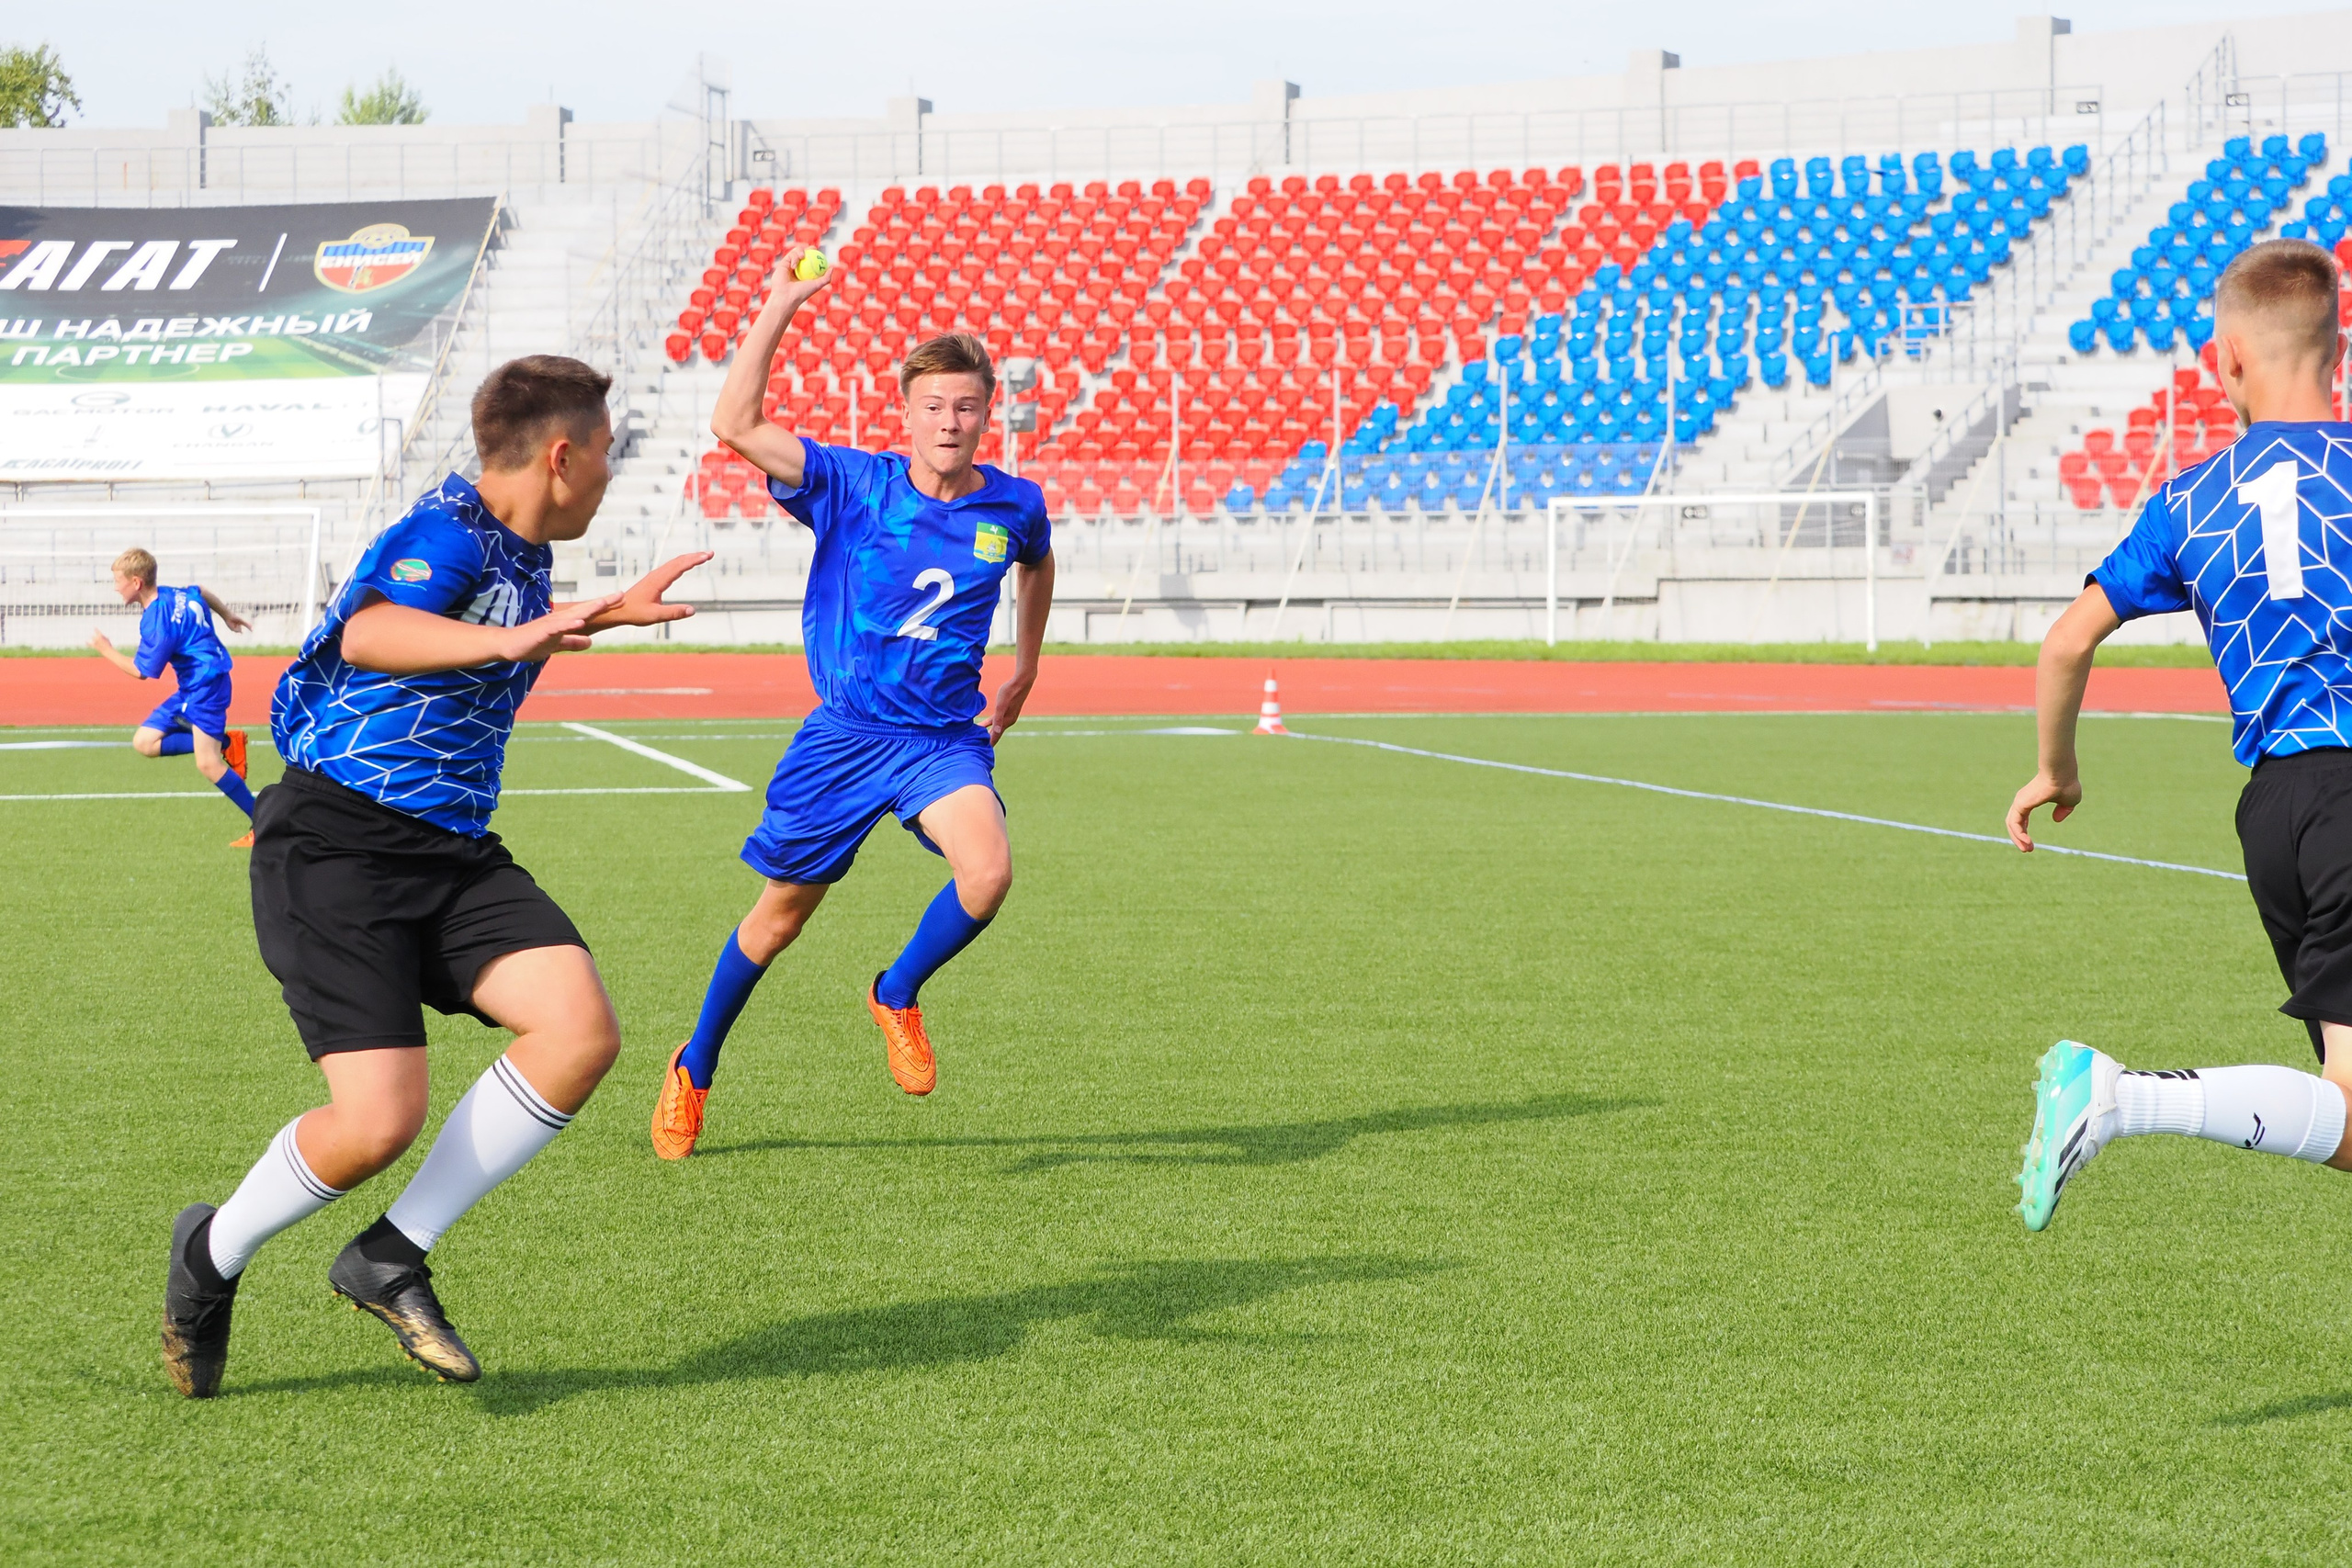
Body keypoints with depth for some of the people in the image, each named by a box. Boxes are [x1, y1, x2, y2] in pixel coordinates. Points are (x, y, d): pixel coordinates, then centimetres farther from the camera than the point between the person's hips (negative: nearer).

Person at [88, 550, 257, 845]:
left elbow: (141, 671, -15)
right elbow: (202, 593, 26)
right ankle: (225, 744, 4)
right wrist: (227, 614, 42)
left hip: (207, 687, -10)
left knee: (206, 763, -15)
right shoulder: (171, 595, 5)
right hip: (189, 691, 10)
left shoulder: (157, 622, -22)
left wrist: (106, 650, -2)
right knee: (144, 742, 3)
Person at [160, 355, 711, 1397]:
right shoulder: (449, 532, -14)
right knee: (380, 1123, -20)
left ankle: (391, 1258, -2)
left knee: (582, 1031, -15)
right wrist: (509, 639, -50)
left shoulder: (522, 557, 14)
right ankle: (213, 1254, 12)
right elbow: (370, 633, -37)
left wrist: (612, 612, 47)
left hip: (449, 850, 9)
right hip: (336, 847, -9)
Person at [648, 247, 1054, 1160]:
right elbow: (734, 426, -22)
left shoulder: (1013, 506, -2)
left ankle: (897, 995, 2)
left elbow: (1036, 565, 24)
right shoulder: (853, 485, -10)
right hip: (846, 734, -1)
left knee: (988, 872, -28)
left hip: (945, 736, 1)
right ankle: (694, 1069, 33)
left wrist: (1024, 667, 27)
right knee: (780, 916, 9)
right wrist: (780, 307, -22)